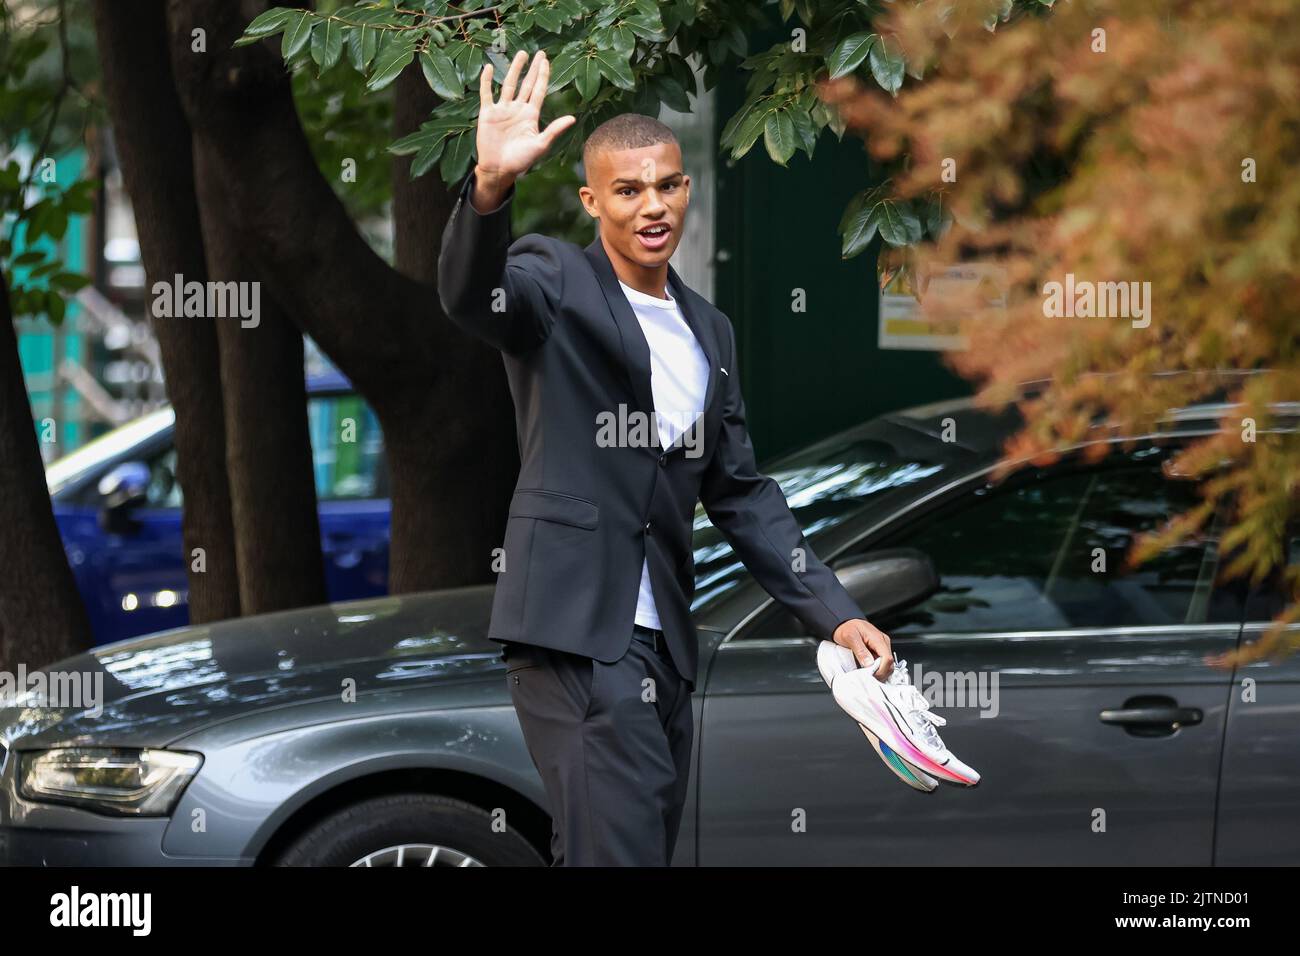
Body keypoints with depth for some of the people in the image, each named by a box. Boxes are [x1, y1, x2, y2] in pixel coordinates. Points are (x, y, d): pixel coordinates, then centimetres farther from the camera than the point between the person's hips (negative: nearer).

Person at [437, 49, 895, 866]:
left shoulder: (710, 332, 18)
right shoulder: (555, 280, -1)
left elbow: (741, 492, 20)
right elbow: (473, 293, -24)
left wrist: (835, 613, 11)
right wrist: (491, 187, -43)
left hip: (663, 645, 7)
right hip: (576, 633, -7)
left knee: (649, 849, 9)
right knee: (618, 852, -17)